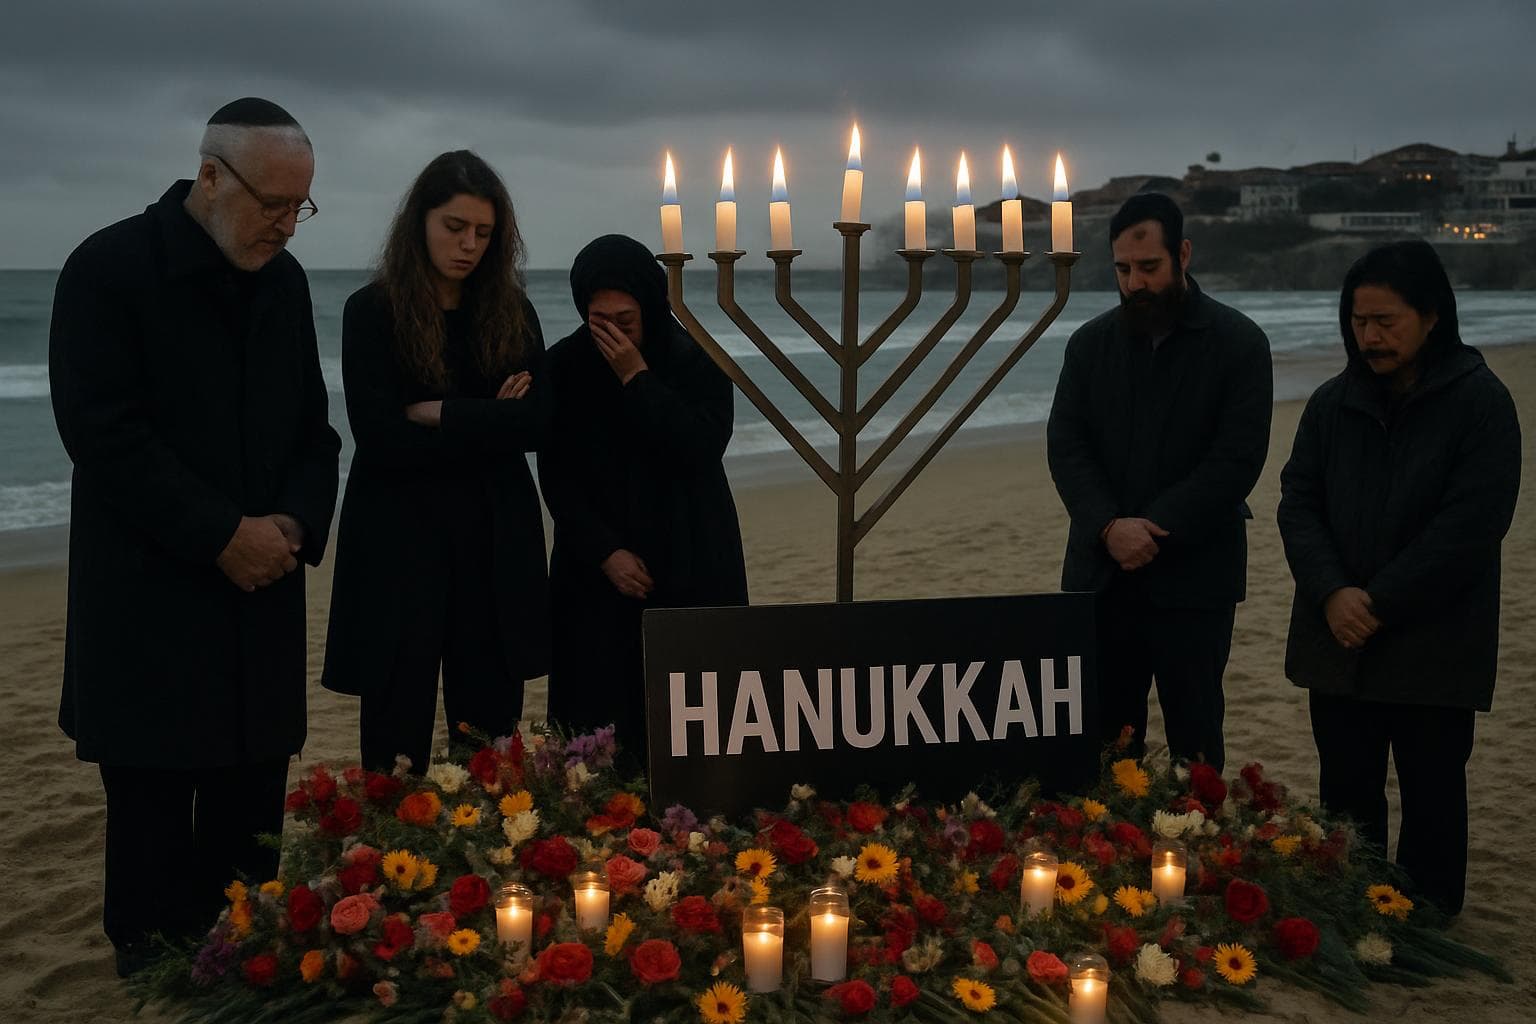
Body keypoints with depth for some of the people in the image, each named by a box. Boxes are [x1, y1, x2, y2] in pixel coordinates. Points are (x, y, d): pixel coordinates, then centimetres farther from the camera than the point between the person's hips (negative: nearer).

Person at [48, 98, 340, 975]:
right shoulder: (110, 269, -9)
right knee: (153, 813, 3)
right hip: (149, 605, -5)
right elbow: (103, 434, -15)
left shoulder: (284, 280, 9)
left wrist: (294, 524, -5)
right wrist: (223, 535, -16)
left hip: (261, 592, 5)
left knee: (251, 816, 7)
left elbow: (312, 426, 14)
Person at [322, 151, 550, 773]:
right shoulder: (373, 311, -2)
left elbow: (537, 424, -3)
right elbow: (379, 438, -11)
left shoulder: (512, 313, 8)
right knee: (398, 738, 1)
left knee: (491, 727, 5)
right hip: (399, 541, -3)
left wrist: (443, 414, -10)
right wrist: (489, 424, -6)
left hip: (495, 541, 3)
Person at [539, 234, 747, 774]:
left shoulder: (697, 361, -1)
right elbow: (557, 475, 0)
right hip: (599, 566, 1)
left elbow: (704, 447, -15)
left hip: (690, 568, 0)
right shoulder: (565, 366, 1)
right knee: (601, 703, -3)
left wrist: (637, 378, -16)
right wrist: (605, 553, -9)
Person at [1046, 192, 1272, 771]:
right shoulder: (1091, 343, 10)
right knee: (1103, 735, 5)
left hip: (1194, 576, -3)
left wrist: (1154, 530, -15)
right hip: (1100, 571, 3)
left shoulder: (1238, 343, -1)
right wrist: (1109, 526, -12)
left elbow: (1238, 458, -8)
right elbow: (1065, 446, 4)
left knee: (1194, 739, 2)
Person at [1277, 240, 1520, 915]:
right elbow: (1297, 502, 4)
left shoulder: (1480, 402, -7)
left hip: (1435, 646, -4)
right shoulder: (1333, 403, 6)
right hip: (1338, 639, 4)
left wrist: (1380, 603, -15)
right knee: (1346, 788, 10)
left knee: (1431, 793, 6)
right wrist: (1331, 594, -12)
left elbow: (1473, 524, -13)